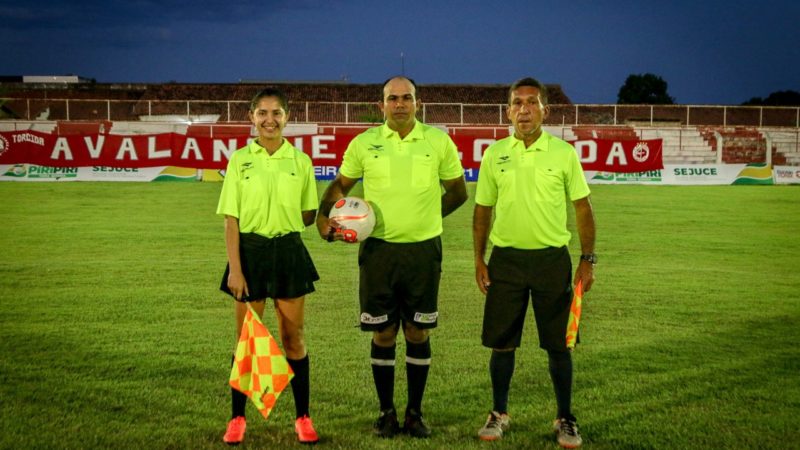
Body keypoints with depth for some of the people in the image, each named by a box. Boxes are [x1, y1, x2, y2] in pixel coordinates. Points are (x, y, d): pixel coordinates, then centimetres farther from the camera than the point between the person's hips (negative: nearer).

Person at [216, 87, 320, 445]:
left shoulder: (300, 161, 2)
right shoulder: (239, 160, -1)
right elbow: (231, 219, -3)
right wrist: (234, 268, -10)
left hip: (289, 251, 1)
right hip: (250, 251, 0)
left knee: (293, 337, 7)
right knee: (246, 339, 7)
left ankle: (303, 417, 17)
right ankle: (237, 418, 19)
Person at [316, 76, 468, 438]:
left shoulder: (438, 141, 2)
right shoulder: (363, 143, 2)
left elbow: (458, 191, 12)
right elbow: (340, 185, 14)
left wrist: (426, 215, 5)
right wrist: (324, 217, -2)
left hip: (423, 250, 0)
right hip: (378, 249, 0)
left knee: (418, 333, 6)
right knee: (383, 334, 5)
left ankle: (415, 412, 18)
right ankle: (386, 412, 19)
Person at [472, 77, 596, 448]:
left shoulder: (564, 153, -1)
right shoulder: (494, 154, 3)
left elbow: (582, 208, 3)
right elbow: (482, 210, 9)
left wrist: (588, 259, -2)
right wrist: (479, 259, 5)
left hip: (552, 258, -1)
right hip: (506, 258, 1)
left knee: (558, 344, 4)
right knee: (501, 343, 7)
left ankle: (565, 418, 18)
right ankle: (499, 413, 23)